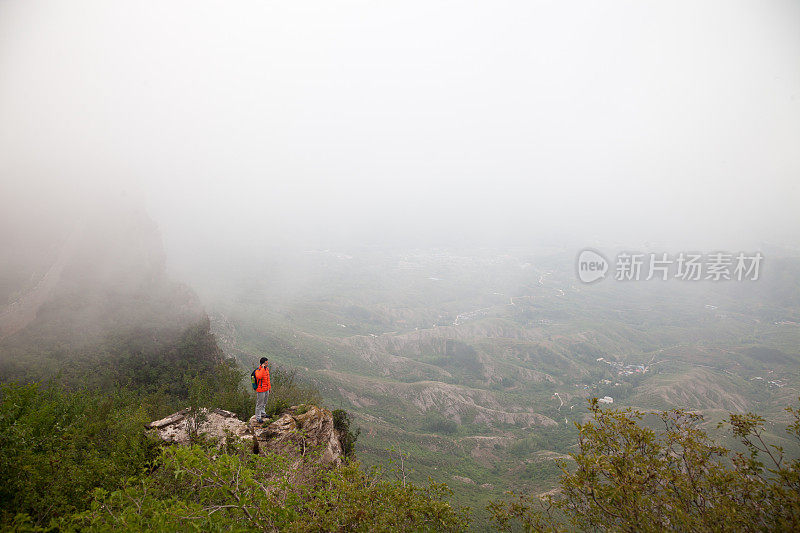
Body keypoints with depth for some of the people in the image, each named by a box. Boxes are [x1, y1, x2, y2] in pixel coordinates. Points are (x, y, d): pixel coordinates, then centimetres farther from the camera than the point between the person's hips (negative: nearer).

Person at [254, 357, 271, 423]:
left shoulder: (267, 369, 4)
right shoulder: (258, 370, -21)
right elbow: (259, 377, -44)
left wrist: (269, 387, 20)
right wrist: (262, 368, -39)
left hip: (266, 389, 8)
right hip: (261, 390, -8)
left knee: (264, 403, 23)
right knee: (259, 404, 4)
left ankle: (263, 413, 41)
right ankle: (258, 417, 16)